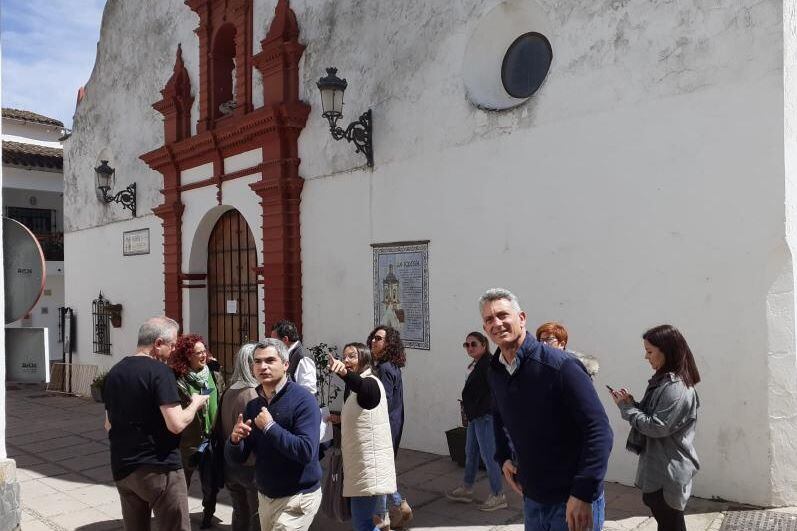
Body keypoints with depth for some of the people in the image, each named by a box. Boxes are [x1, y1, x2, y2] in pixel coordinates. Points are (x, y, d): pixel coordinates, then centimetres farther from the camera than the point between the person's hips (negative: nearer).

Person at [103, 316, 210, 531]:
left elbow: (109, 425, 18)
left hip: (122, 468, 8)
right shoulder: (159, 371, -15)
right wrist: (196, 403, -4)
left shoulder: (114, 372, 8)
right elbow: (176, 424, -20)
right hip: (159, 468, -8)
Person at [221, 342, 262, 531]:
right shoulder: (255, 395, -23)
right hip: (253, 466, -7)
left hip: (230, 464, 7)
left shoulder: (228, 392, 0)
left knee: (240, 514, 22)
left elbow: (221, 428, 10)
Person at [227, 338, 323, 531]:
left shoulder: (303, 400, -17)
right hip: (264, 496, 7)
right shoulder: (253, 405, 4)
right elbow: (237, 457, 5)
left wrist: (270, 427, -25)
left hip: (297, 498, -7)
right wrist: (235, 439, -16)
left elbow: (306, 451, -27)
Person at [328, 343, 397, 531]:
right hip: (359, 463, 10)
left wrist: (344, 374, -60)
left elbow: (359, 385, -40)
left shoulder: (370, 382, -14)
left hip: (370, 465, -10)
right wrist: (339, 418, 9)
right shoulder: (353, 389, 15)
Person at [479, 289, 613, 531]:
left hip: (572, 501, -6)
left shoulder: (560, 366, -20)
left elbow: (599, 431, -22)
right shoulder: (495, 372, 1)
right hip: (531, 498, 6)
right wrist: (503, 457, 8)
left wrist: (584, 494, -24)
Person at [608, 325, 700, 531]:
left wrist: (626, 407, -14)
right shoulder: (663, 380, 10)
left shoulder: (677, 388, -21)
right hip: (658, 468, 9)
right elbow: (649, 415, 14)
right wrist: (630, 402, -2)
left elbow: (657, 426, -23)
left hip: (668, 473, -9)